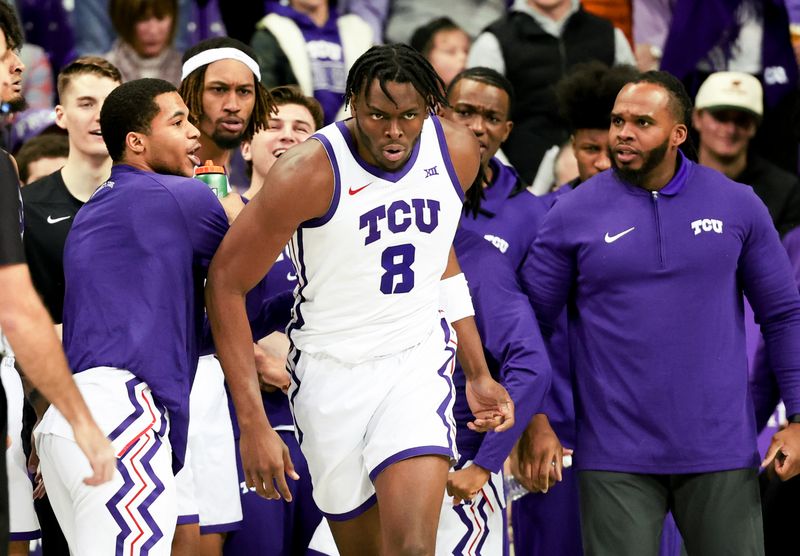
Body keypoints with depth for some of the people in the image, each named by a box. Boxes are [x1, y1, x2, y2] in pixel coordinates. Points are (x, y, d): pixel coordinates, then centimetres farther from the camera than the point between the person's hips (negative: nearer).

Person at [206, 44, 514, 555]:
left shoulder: (457, 152, -6)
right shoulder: (310, 172, -20)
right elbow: (226, 283, -12)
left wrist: (478, 374, 19)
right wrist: (252, 423, -14)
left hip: (420, 360, 2)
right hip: (332, 370, -2)